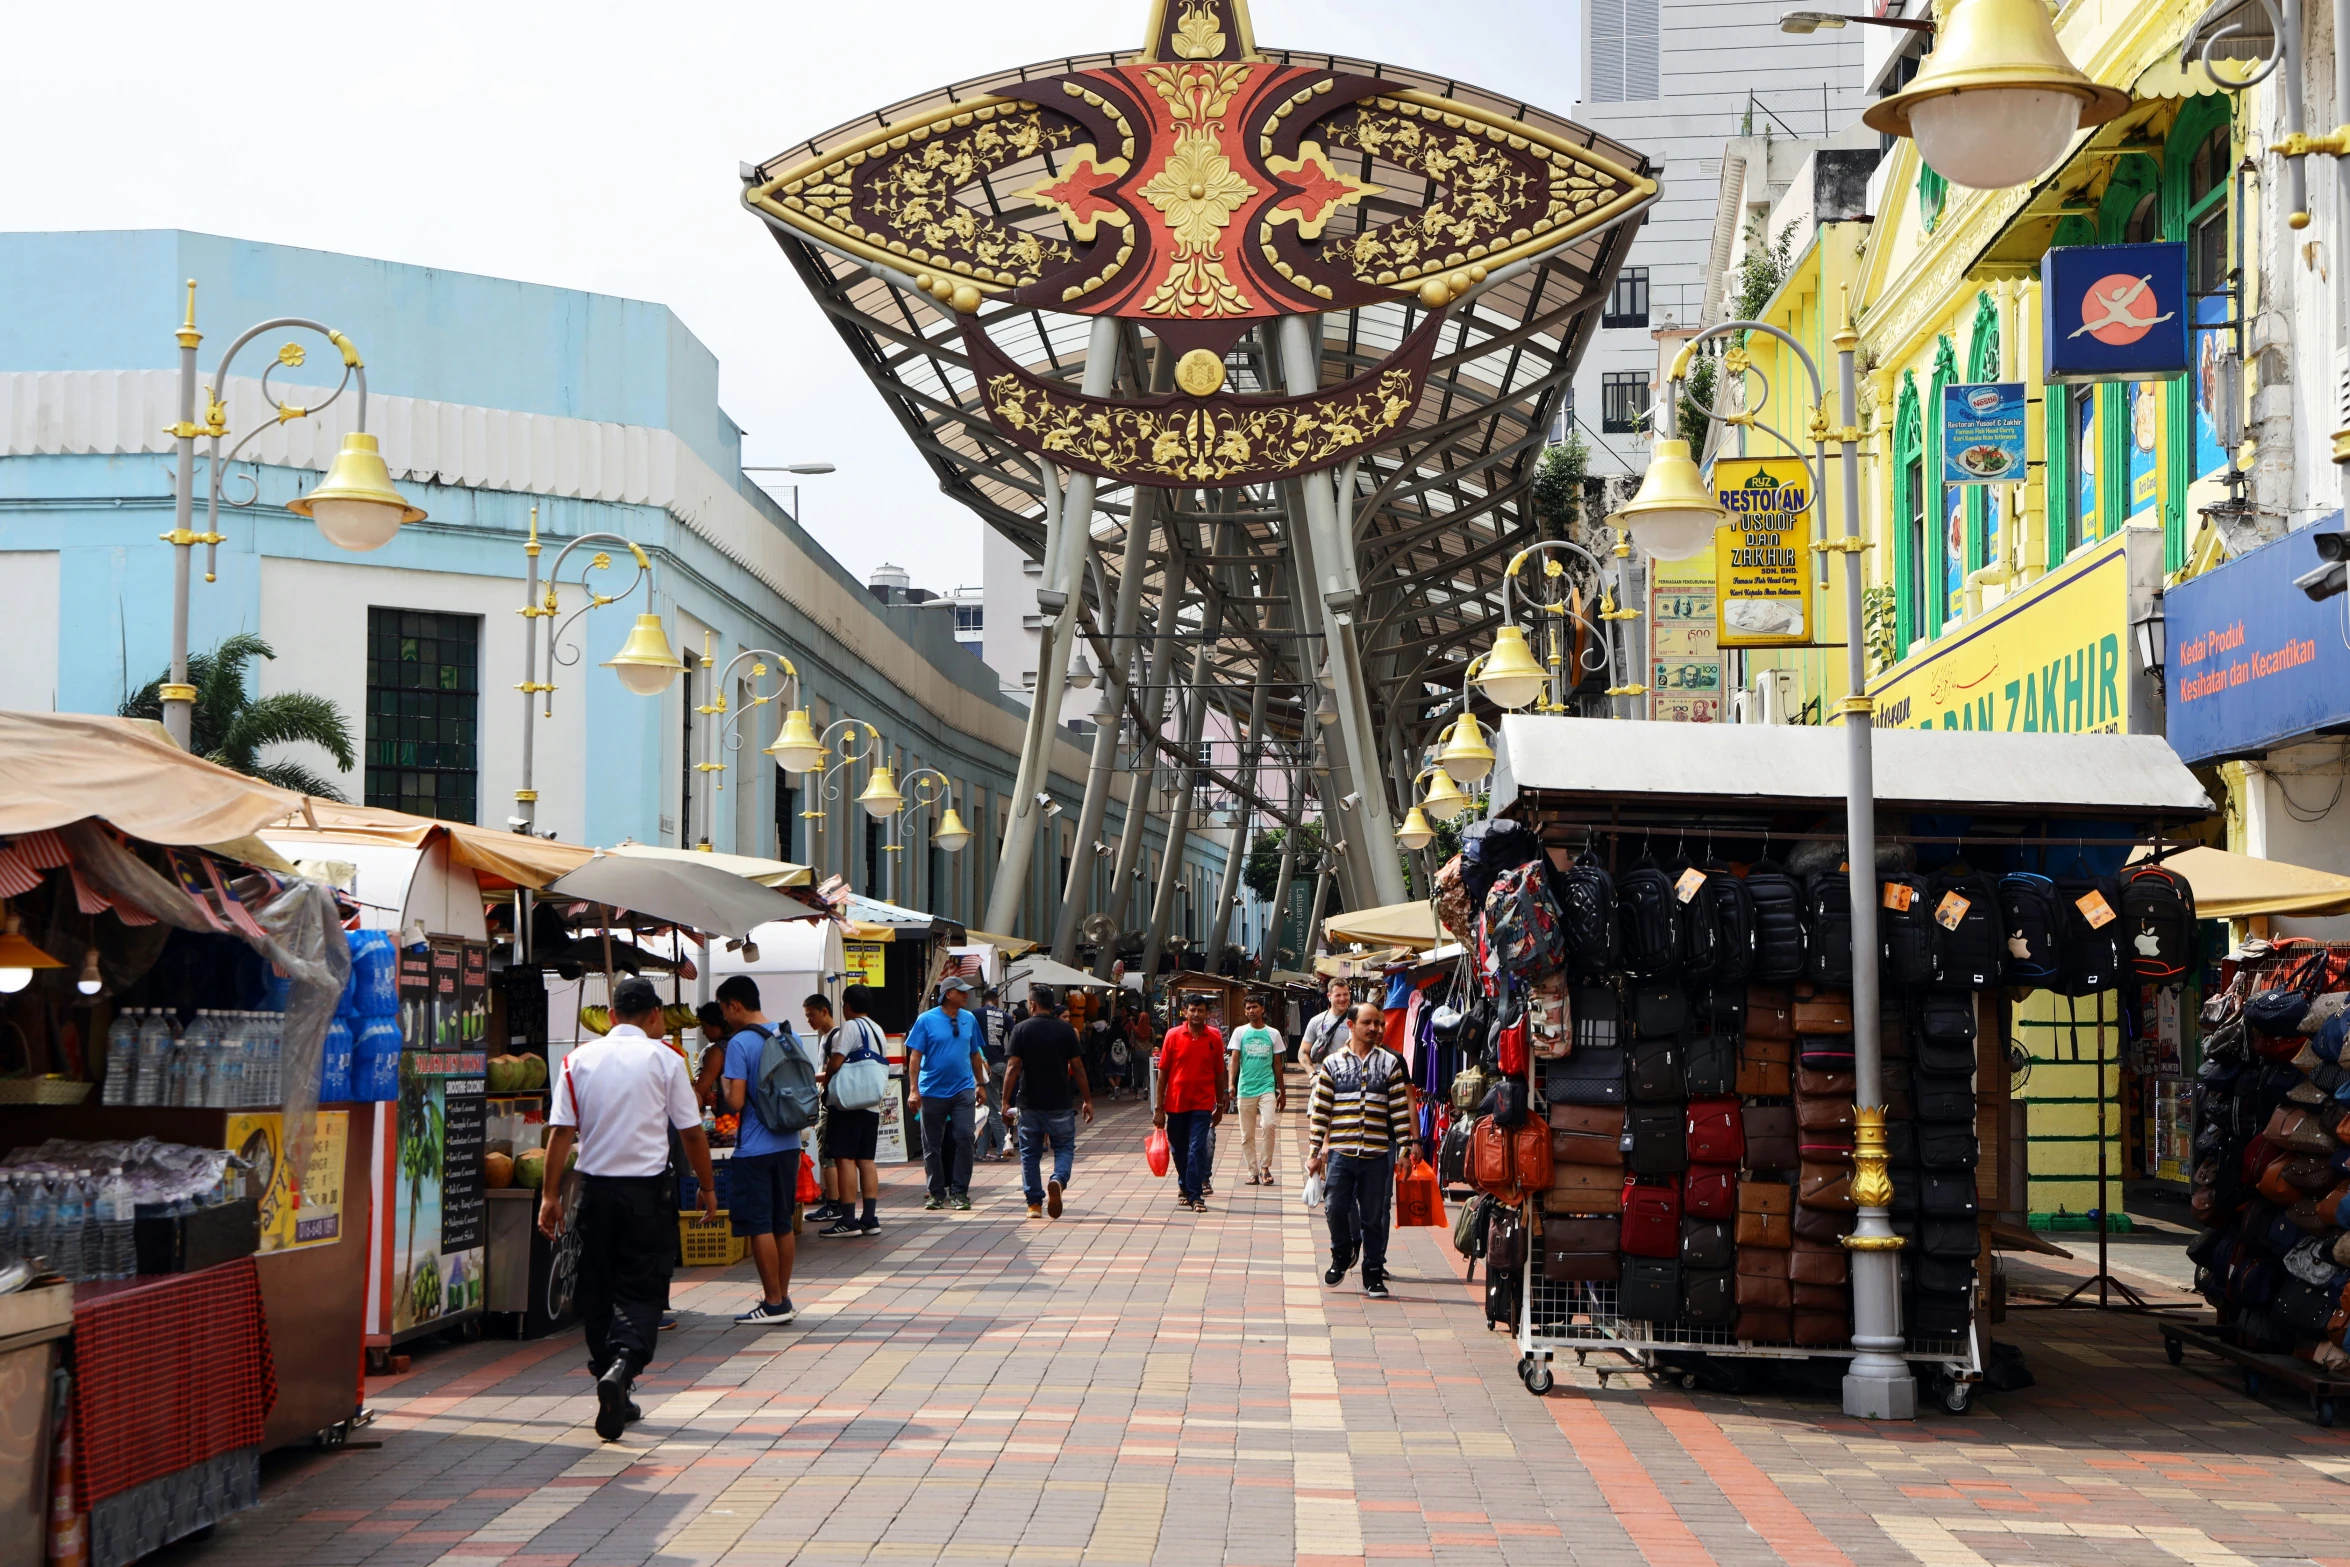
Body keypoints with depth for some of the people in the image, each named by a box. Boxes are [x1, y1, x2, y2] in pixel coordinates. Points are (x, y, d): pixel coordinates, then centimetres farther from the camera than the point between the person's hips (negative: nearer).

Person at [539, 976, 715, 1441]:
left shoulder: (579, 1059, 4)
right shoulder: (664, 1059, -2)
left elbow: (561, 1131, 0)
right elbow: (691, 1131, 0)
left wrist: (551, 1194, 5)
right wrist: (707, 1188, 11)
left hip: (595, 1187, 3)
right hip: (648, 1188, -2)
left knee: (597, 1289, 12)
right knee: (642, 1289, 0)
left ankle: (616, 1399, 15)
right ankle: (622, 1367, -26)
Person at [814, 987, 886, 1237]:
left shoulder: (849, 1028, -10)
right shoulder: (877, 1030, 16)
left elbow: (835, 1062, -18)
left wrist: (825, 1081, 1)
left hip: (848, 1104, -8)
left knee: (844, 1159, -6)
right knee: (866, 1160, 10)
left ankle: (848, 1220, -8)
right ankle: (870, 1218, 8)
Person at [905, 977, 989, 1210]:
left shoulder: (969, 1020, 6)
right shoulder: (926, 1020, -4)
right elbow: (915, 1056, -5)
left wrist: (980, 1084, 15)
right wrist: (914, 1090, -11)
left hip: (963, 1089, 2)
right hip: (933, 1092, -2)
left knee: (963, 1139, -7)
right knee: (932, 1145, 5)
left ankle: (960, 1191, 1)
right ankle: (937, 1193, 15)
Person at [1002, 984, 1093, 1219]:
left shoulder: (1021, 1030, -4)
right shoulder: (1066, 1030, -1)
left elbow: (1013, 1067, -10)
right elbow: (1078, 1067, -1)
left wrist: (1005, 1101, -6)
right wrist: (1087, 1100, 7)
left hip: (1030, 1103, 0)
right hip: (1060, 1103, 0)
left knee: (1030, 1153, 11)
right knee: (1064, 1149, 10)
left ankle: (1034, 1204, 9)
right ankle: (1058, 1181, -19)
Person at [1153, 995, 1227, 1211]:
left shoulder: (1214, 1038, 1)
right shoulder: (1173, 1035, -1)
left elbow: (1219, 1073, 8)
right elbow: (1163, 1072, 1)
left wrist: (1220, 1105, 11)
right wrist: (1158, 1107, -2)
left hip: (1202, 1103, -1)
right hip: (1176, 1102, 1)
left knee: (1197, 1149, -10)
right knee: (1178, 1149, 12)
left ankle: (1195, 1195, -9)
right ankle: (1184, 1186, 34)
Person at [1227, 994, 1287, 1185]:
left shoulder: (1273, 1033, 8)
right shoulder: (1240, 1032, 6)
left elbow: (1277, 1064, 14)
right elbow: (1234, 1060, 0)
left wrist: (1282, 1092, 16)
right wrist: (1231, 1084, -15)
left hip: (1267, 1087, -1)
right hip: (1245, 1088, 1)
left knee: (1269, 1125, -20)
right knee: (1247, 1134, 3)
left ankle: (1265, 1166, -4)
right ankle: (1253, 1172, 13)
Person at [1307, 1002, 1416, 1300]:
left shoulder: (1390, 1062, 7)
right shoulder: (1333, 1063, 6)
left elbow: (1401, 1108, 7)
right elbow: (1320, 1110, 6)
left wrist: (1406, 1147, 2)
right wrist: (1315, 1151, 3)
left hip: (1378, 1151, 0)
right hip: (1341, 1150, 0)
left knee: (1374, 1214, 2)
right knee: (1336, 1206, -7)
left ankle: (1373, 1272, 12)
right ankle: (1342, 1257, 19)